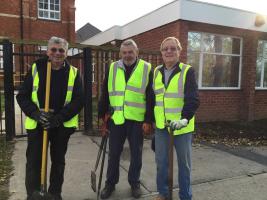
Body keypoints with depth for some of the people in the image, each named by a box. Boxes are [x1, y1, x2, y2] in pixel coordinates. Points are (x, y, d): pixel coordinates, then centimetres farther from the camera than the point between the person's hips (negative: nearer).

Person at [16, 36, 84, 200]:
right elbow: (22, 96, -1)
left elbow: (78, 100, -6)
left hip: (62, 125, 1)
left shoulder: (73, 72, -1)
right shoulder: (36, 69, -1)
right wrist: (36, 114, -18)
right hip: (36, 124, 0)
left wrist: (60, 118, -17)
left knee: (58, 161, 14)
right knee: (34, 161, 7)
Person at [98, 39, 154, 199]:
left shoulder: (147, 69, -1)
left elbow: (150, 98, -3)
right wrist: (103, 116, 7)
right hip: (116, 119, 2)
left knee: (136, 154, 11)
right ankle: (110, 183, 30)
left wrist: (148, 120, -7)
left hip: (137, 120, -1)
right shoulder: (112, 68, 6)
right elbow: (105, 95, 9)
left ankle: (135, 183, 31)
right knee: (114, 153, 12)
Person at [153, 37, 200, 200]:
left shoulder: (188, 71, -8)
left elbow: (193, 100, -16)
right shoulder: (156, 72, 7)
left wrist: (185, 119, -30)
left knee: (184, 162, 11)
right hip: (161, 125, 4)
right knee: (161, 161, 14)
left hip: (182, 125, -3)